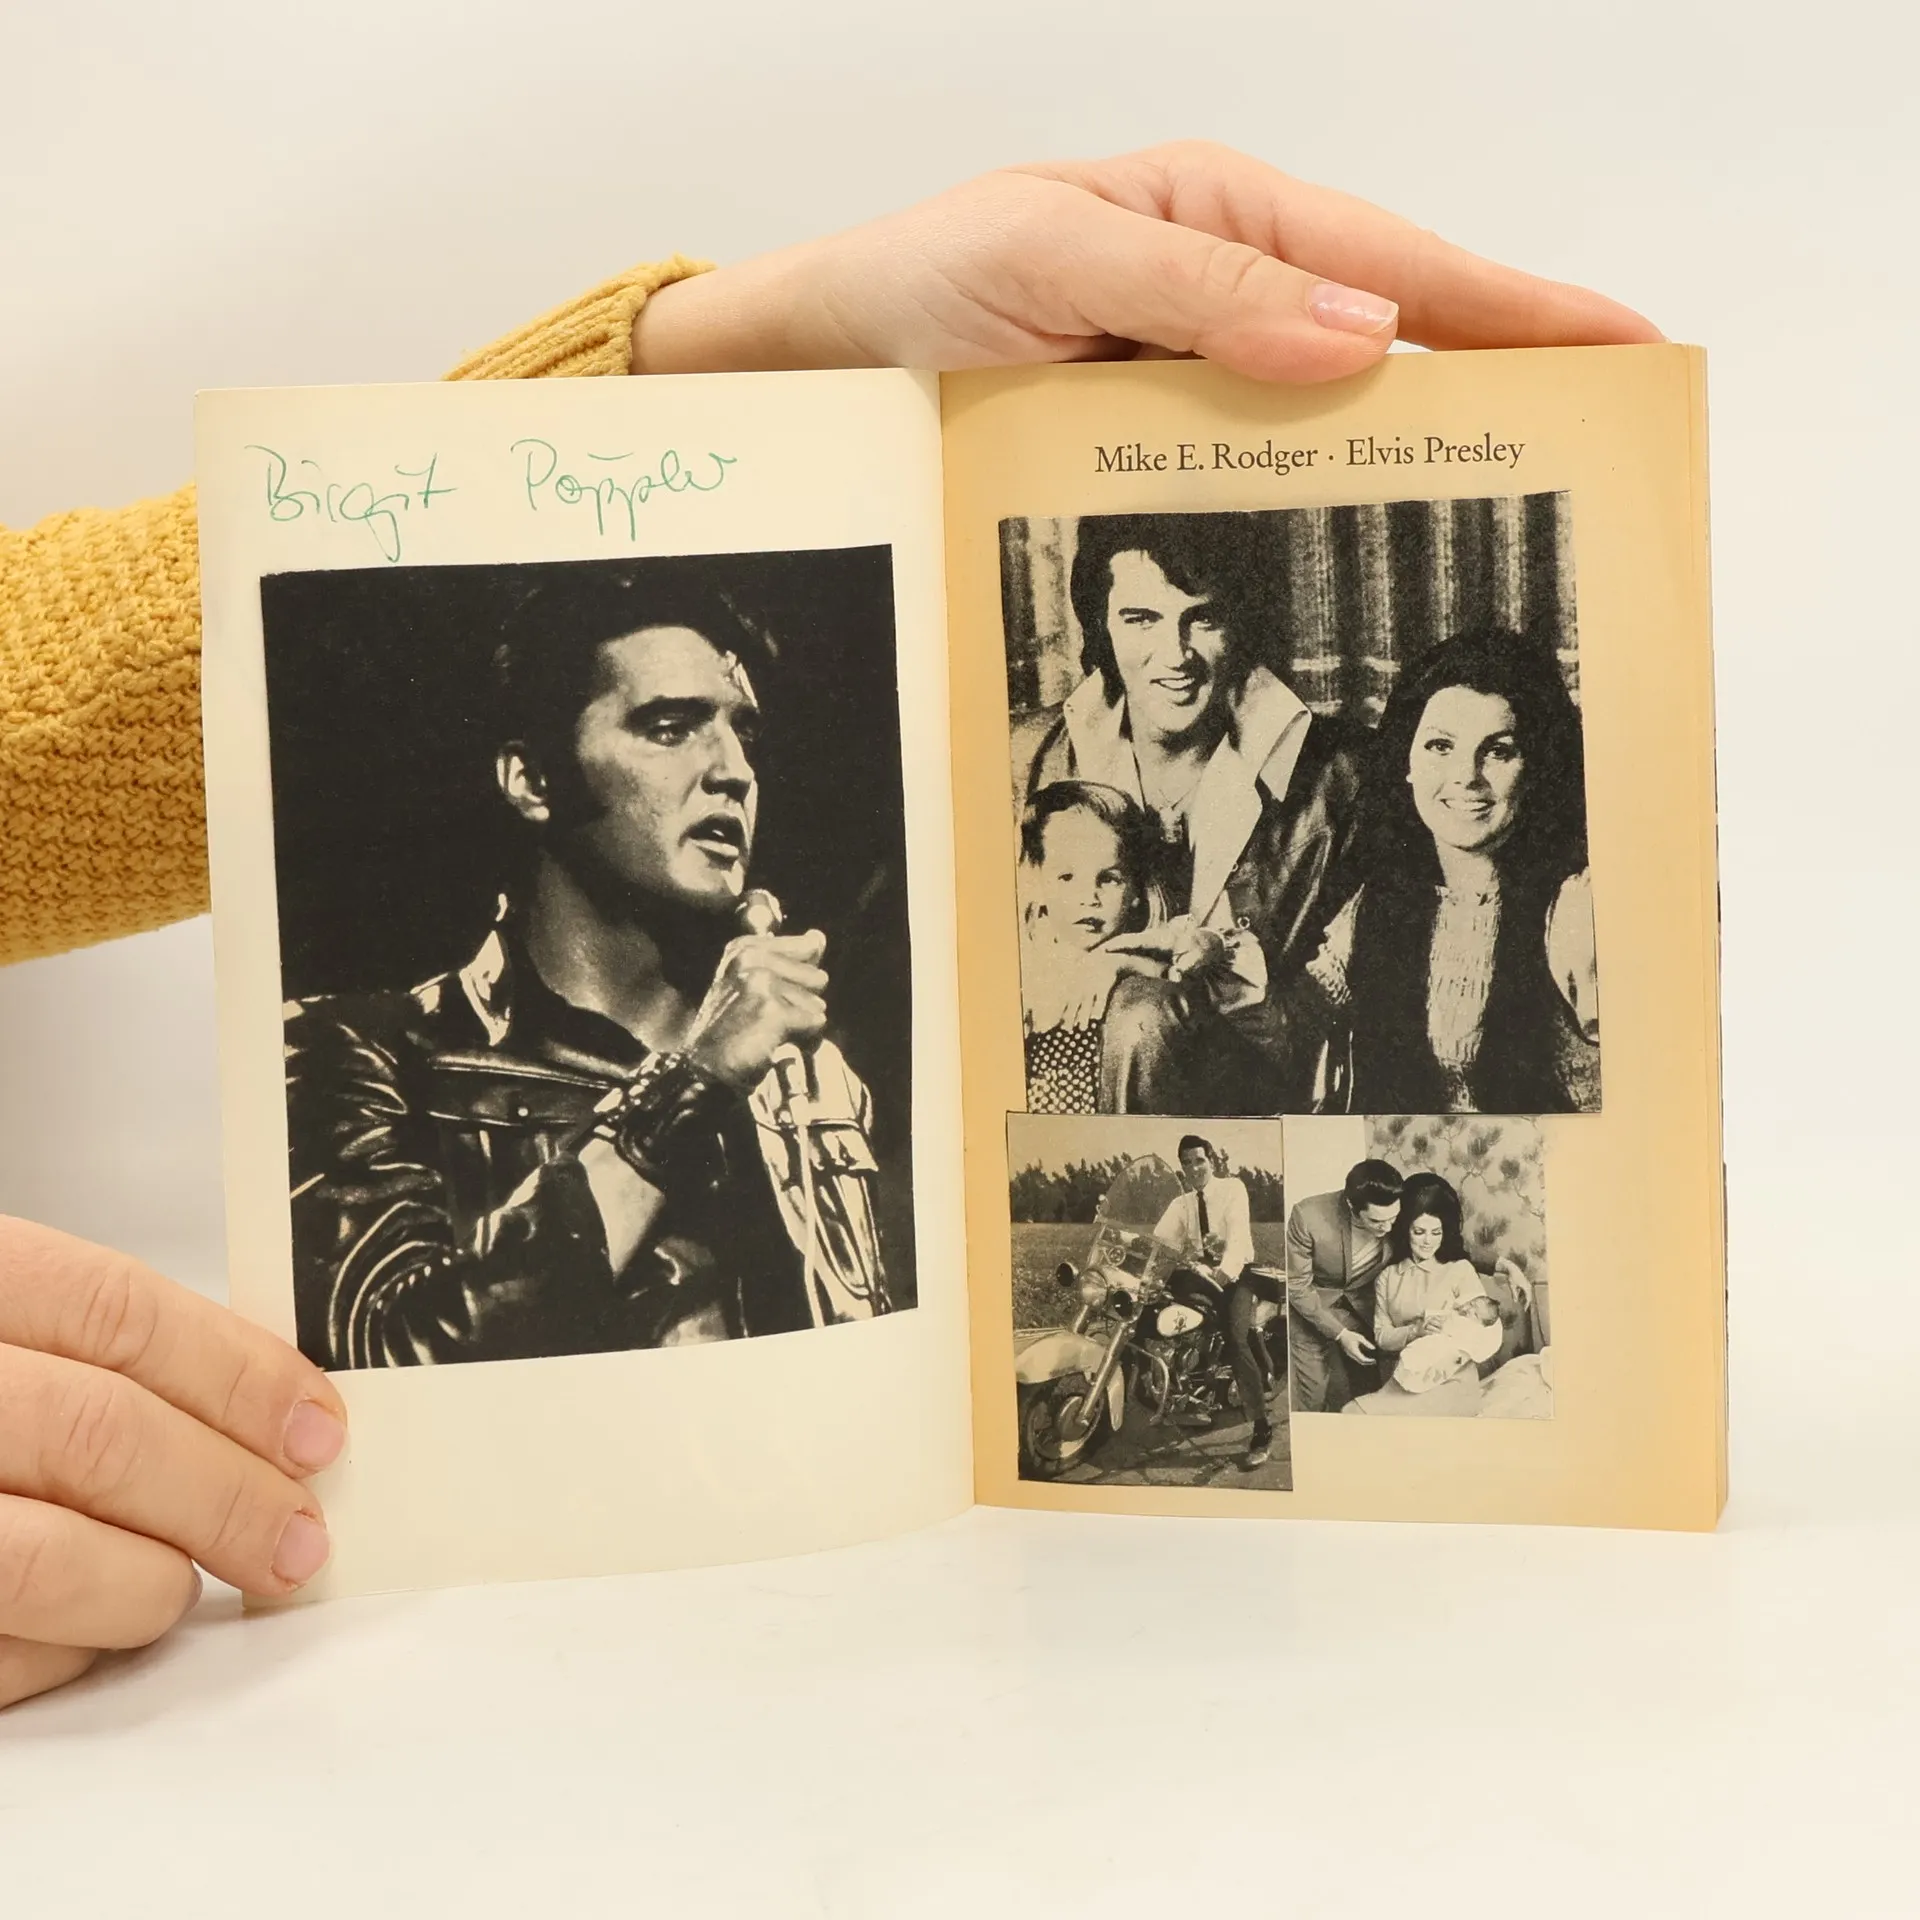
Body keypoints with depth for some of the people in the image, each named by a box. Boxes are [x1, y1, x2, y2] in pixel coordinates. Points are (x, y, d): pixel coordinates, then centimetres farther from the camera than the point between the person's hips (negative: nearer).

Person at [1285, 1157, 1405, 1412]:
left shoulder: (1399, 1221, -24)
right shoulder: (1308, 1217, -32)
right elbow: (1297, 1285, -18)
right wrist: (1339, 1333, -21)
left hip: (1363, 1308, 3)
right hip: (1311, 1308, -2)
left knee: (1363, 1391, 5)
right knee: (1312, 1399, 0)